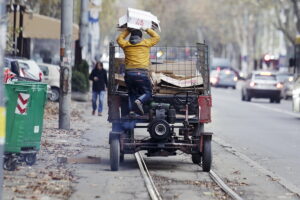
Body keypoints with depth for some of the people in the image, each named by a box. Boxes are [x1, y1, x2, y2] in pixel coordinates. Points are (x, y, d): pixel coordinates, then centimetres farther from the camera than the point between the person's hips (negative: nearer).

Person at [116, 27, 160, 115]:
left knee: (132, 93, 17)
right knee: (147, 93, 7)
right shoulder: (145, 43, 7)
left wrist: (128, 30, 39)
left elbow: (119, 39, 36)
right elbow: (156, 37, 25)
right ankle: (139, 101, -22)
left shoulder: (126, 44, 12)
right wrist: (147, 29, 34)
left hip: (129, 74, 3)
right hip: (142, 73, -3)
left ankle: (131, 110, 2)